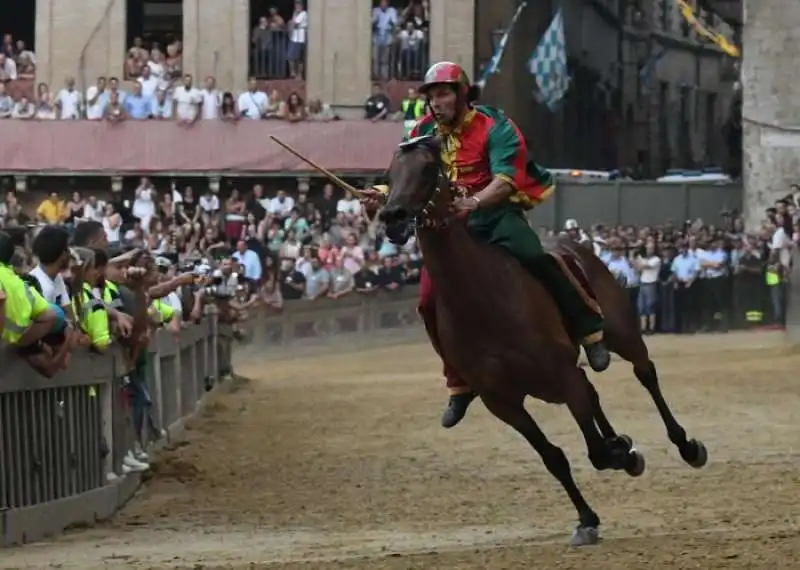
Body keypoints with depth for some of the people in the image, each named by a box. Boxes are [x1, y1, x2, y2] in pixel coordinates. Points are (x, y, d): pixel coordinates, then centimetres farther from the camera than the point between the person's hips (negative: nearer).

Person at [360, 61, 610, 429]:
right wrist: (382, 194, -21)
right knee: (431, 301, -7)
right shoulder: (425, 133, 4)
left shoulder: (494, 128, -13)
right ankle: (460, 384, 9)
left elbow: (505, 180, -26)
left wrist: (474, 202, -45)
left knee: (531, 257, -34)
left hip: (498, 216, -5)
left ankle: (589, 330, -20)